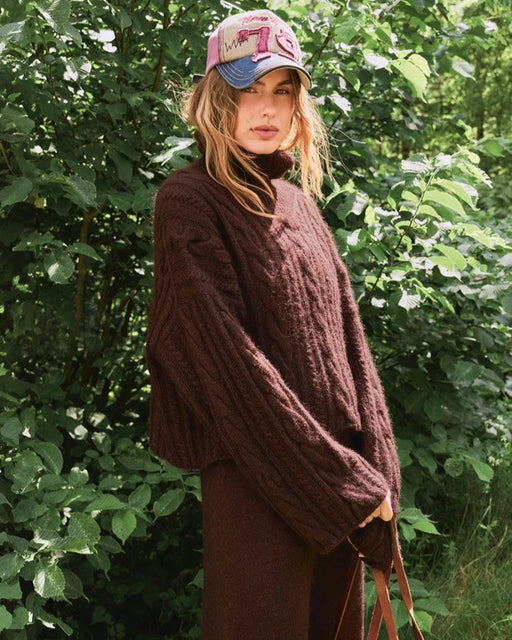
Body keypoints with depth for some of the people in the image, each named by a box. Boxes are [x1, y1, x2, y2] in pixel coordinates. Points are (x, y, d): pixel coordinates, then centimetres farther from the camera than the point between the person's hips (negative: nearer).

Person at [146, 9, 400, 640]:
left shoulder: (297, 203, 12)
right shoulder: (189, 201, -9)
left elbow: (348, 340, 9)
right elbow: (225, 358, -17)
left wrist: (373, 474, -1)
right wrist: (343, 480, -15)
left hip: (339, 467, 7)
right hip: (256, 482, -6)